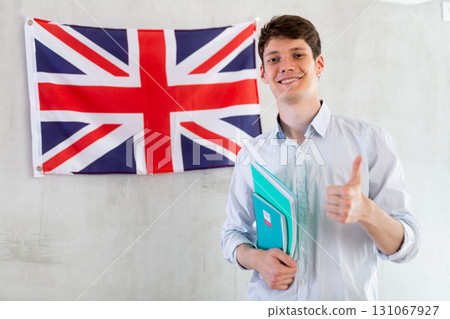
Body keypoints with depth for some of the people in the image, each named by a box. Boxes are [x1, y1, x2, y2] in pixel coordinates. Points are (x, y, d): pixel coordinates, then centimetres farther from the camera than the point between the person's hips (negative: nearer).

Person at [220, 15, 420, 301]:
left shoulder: (370, 141, -7)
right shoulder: (251, 156, 1)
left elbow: (405, 246, -7)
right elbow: (233, 233, 9)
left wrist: (365, 210, -26)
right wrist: (256, 259, -11)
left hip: (348, 300, -1)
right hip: (268, 300, 2)